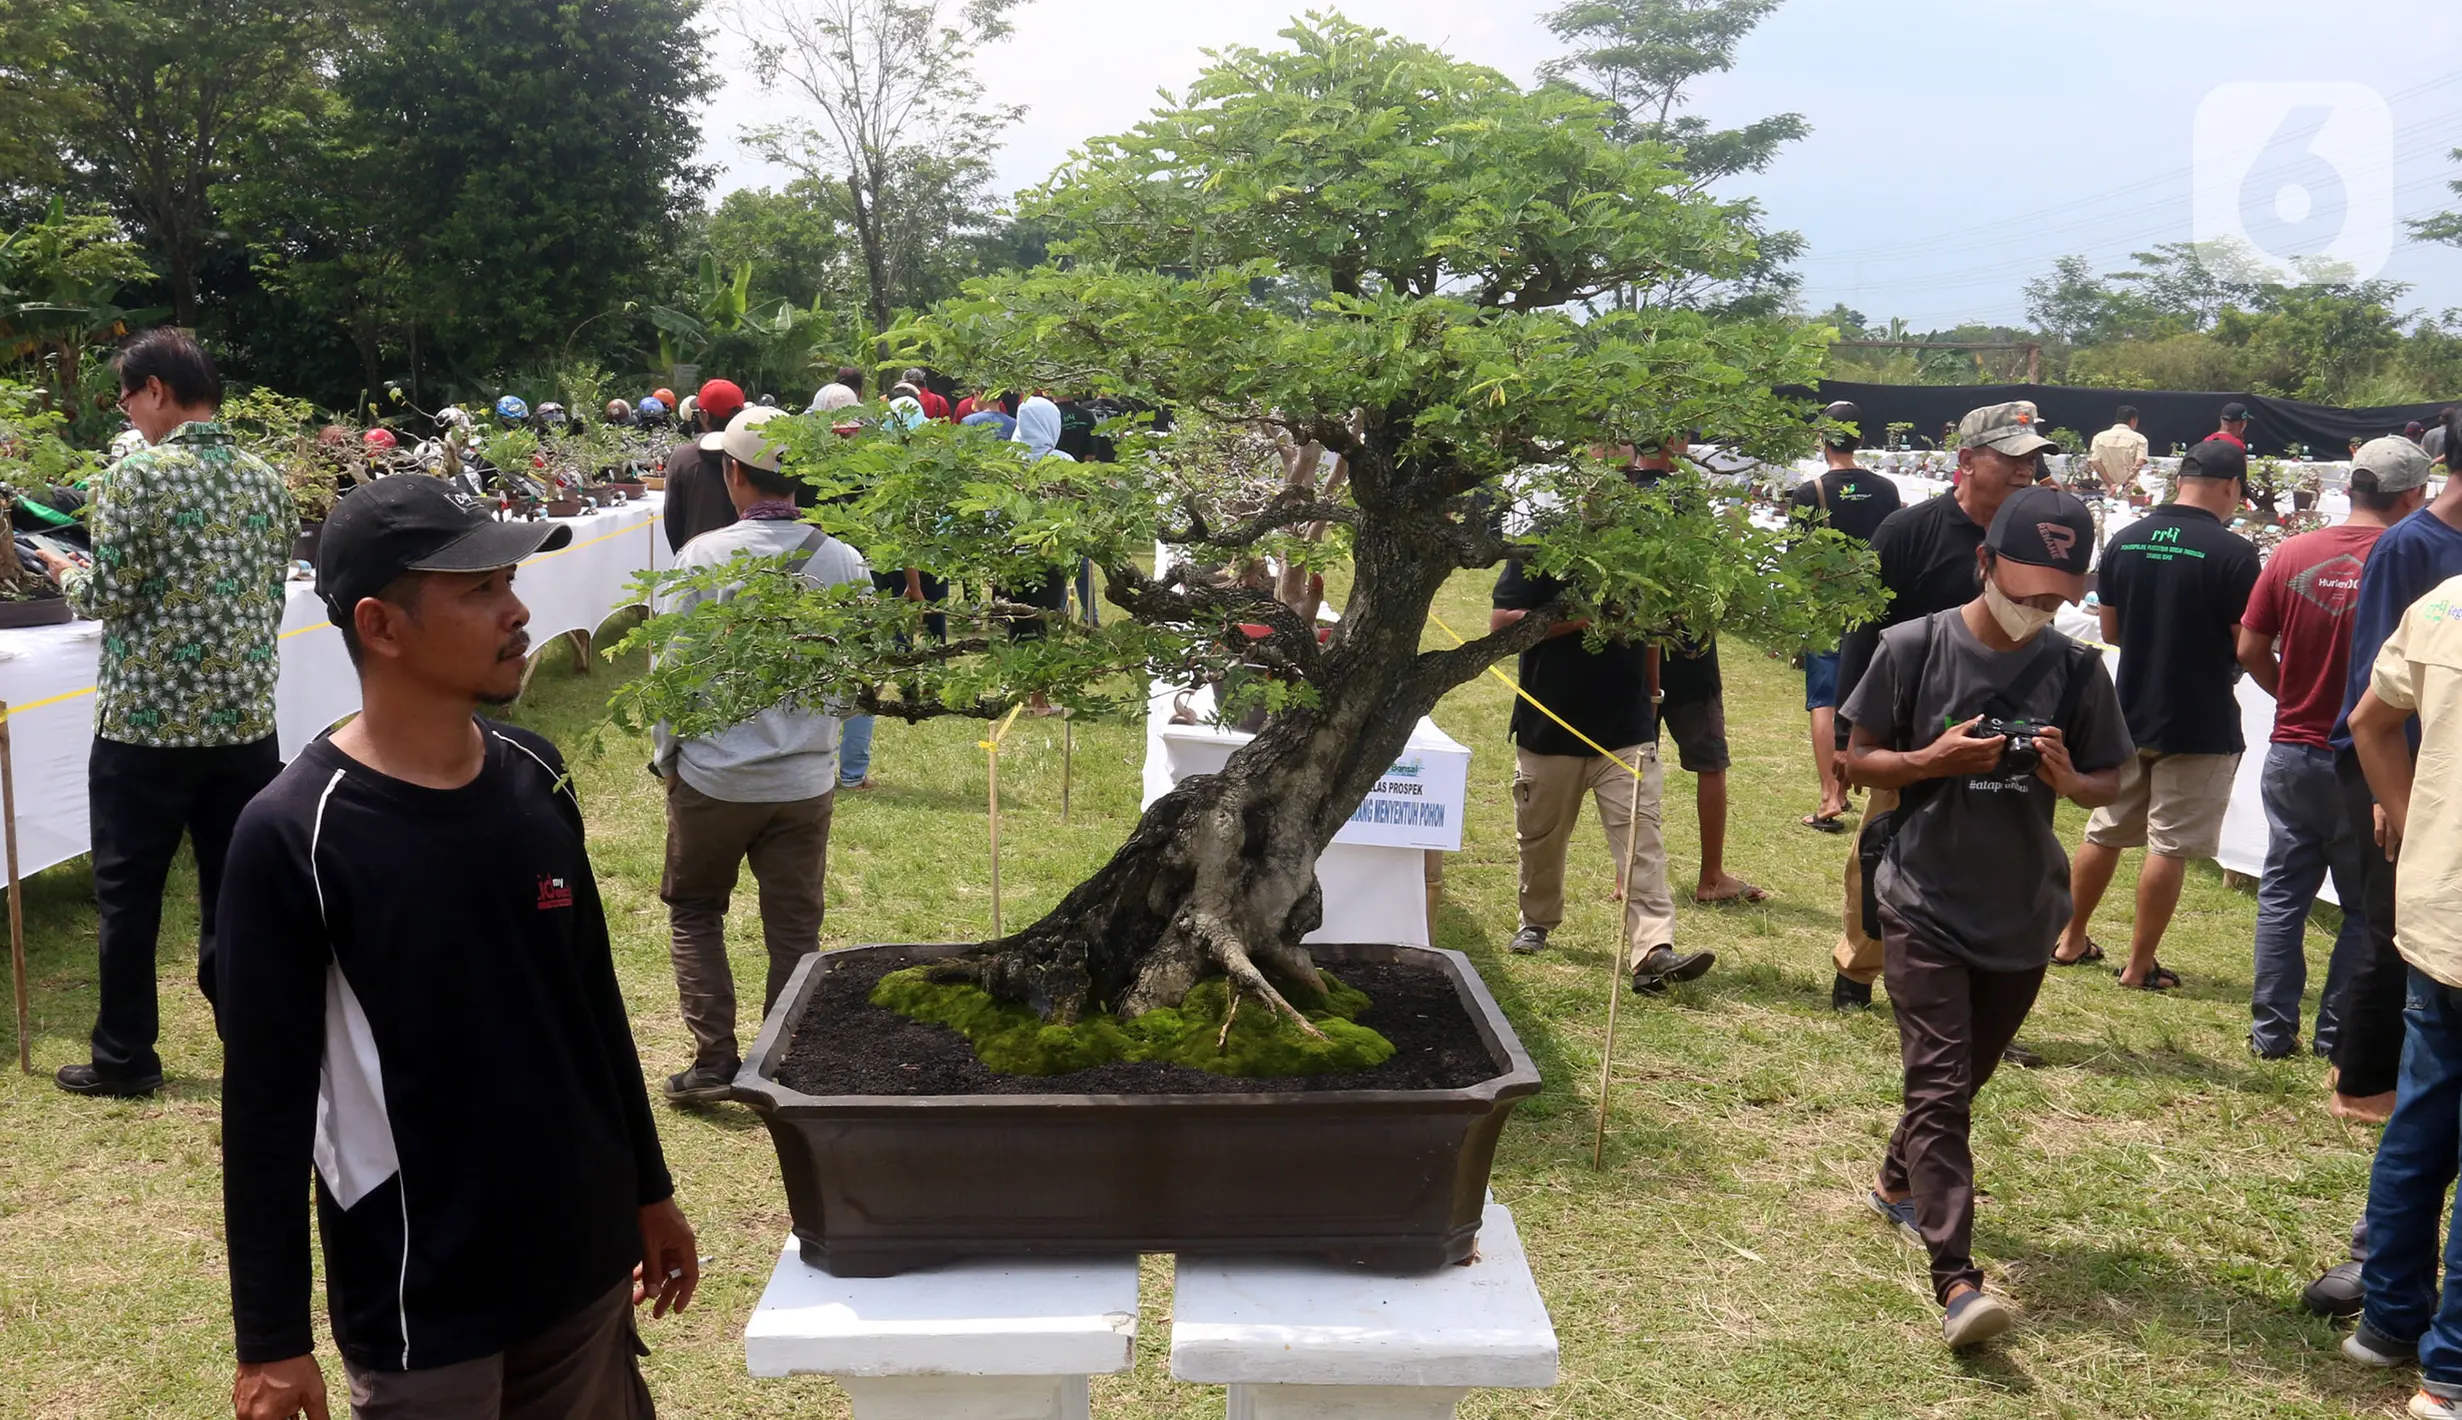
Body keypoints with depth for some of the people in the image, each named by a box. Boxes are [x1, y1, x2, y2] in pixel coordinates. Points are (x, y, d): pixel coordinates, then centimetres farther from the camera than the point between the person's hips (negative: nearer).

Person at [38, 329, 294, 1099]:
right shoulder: (266, 479, 6)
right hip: (246, 716, 5)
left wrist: (64, 572, 10)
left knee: (128, 893, 8)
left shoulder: (134, 475, -11)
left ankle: (124, 1058, 18)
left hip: (147, 720, -5)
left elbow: (110, 598, -11)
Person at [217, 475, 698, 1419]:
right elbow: (268, 1098, -13)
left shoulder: (534, 779, -1)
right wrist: (271, 1338, -9)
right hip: (419, 1298, -5)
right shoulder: (295, 835, -17)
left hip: (585, 1257, 5)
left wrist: (647, 1188, 14)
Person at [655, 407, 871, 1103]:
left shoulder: (702, 555, -12)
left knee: (694, 911, 18)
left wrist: (667, 756, 7)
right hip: (807, 778, 2)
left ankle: (714, 1059, 14)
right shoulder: (842, 561, -5)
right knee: (795, 928, 12)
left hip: (714, 776, -2)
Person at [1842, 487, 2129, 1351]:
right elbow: (1858, 762, -2)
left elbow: (2108, 787, 8)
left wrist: (2068, 778, -15)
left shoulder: (2074, 670, -1)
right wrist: (1933, 759, -20)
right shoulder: (1913, 648, -8)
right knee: (1941, 1085, -11)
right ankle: (1955, 1279, -13)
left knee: (1963, 1079, 19)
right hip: (1925, 908, -4)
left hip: (2023, 919, 4)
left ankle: (1897, 1183, 44)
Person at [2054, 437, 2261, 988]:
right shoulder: (2232, 551, -15)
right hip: (2199, 722, -5)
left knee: (2104, 833, 17)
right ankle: (2140, 965, 9)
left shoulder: (2124, 541, 0)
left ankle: (2072, 940, 27)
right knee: (2169, 846, 3)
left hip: (2130, 713, 5)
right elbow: (2246, 647, -13)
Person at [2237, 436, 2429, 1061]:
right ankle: (2338, 1034, 15)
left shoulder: (2292, 553, -3)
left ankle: (2272, 1029, 15)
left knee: (2282, 893, 13)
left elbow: (2251, 651, 1)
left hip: (2291, 752, 3)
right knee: (2367, 905, 11)